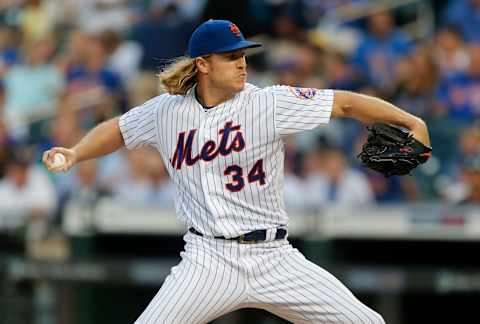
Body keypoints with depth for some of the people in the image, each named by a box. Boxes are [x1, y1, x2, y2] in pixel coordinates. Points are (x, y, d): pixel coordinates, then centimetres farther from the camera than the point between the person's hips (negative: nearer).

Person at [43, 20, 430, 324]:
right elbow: (118, 130, 20)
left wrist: (409, 121, -16)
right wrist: (75, 154, 4)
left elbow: (345, 103, -8)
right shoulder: (167, 111, 3)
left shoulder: (268, 102, -6)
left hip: (274, 258, 0)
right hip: (209, 259, 0)